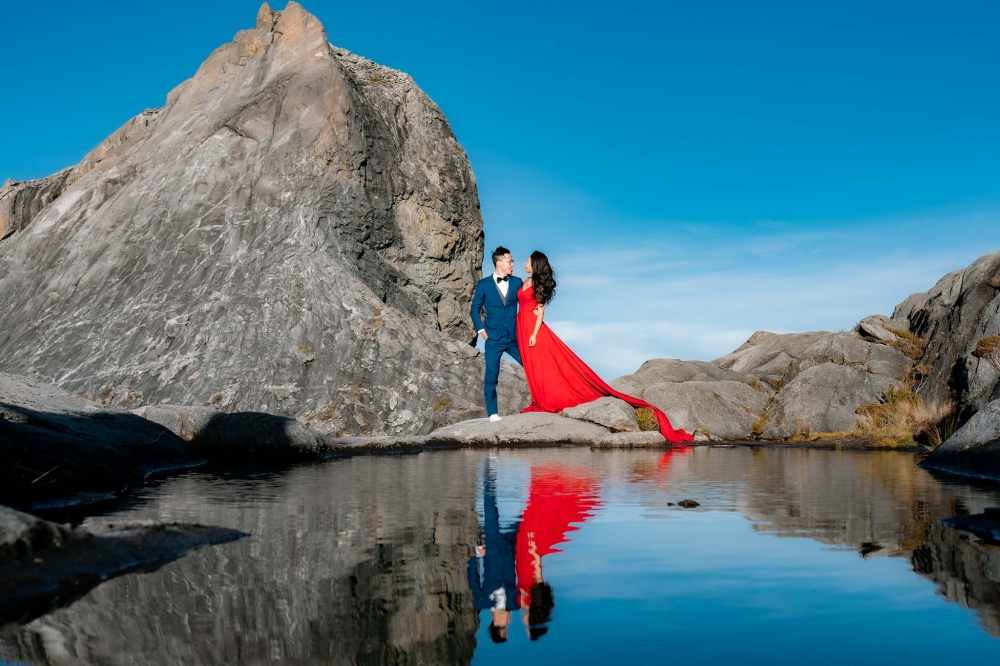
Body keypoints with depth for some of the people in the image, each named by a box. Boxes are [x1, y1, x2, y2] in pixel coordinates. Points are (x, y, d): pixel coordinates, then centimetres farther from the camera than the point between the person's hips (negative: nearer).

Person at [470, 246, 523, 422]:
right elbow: (475, 309, 6)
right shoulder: (483, 284, -1)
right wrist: (481, 330, -2)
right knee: (491, 377, -1)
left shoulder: (517, 282, 5)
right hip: (493, 339, -2)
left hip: (514, 337, 2)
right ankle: (493, 413, 8)